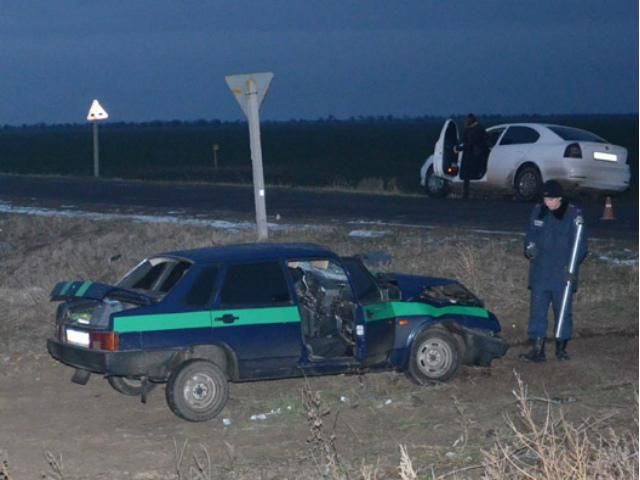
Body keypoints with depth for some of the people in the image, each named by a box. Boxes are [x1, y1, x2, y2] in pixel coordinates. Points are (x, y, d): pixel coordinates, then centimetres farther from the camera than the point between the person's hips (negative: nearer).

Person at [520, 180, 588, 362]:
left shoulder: (573, 214, -9)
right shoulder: (538, 211, 4)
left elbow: (580, 244, -7)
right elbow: (530, 235, 16)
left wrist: (572, 266, -19)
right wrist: (530, 247, -6)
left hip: (563, 274, -3)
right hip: (540, 274, 3)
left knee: (563, 311, 8)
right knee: (537, 311, 0)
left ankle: (561, 347, 21)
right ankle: (537, 349, 3)